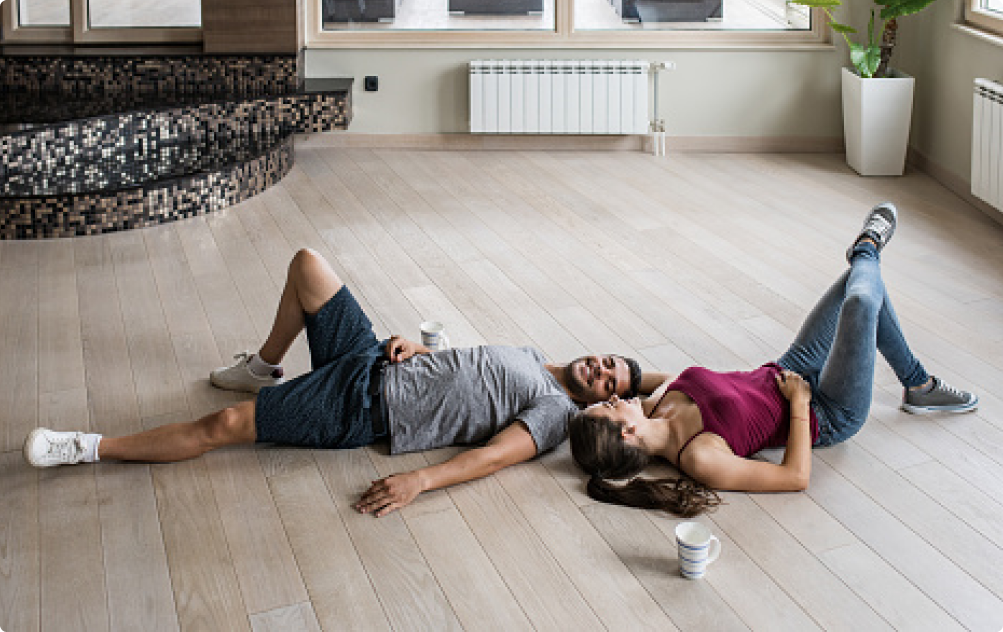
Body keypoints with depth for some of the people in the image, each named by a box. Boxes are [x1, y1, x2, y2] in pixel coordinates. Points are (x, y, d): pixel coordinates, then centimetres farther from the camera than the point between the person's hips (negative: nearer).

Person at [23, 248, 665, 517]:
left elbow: (494, 454, -24)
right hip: (371, 360, 8)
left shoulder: (557, 411, -10)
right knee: (307, 263, 7)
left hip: (365, 410, -8)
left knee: (223, 425, -15)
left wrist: (419, 480, -37)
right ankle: (264, 369, 27)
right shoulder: (532, 356, 14)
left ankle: (91, 447, -2)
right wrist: (410, 349, 3)